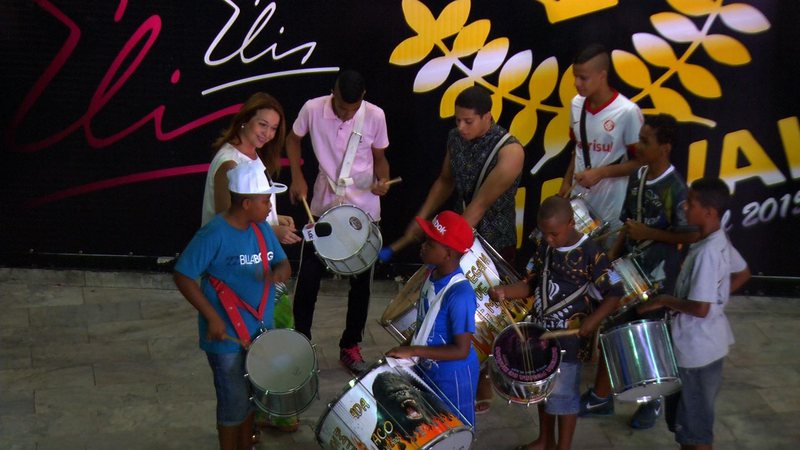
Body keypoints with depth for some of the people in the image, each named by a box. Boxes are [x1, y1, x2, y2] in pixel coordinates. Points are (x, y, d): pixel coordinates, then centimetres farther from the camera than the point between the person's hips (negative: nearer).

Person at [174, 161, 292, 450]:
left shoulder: (262, 229, 1)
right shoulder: (214, 235, -20)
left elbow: (284, 264, 9)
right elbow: (182, 276, -19)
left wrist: (279, 272, -16)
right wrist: (212, 317, -22)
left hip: (260, 331, 7)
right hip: (227, 336, -7)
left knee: (252, 396, 20)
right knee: (234, 402, 5)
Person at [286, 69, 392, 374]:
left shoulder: (375, 116, -11)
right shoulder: (313, 109, -11)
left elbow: (379, 158, 3)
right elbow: (293, 139, 8)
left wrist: (382, 180, -18)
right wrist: (297, 176, -4)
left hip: (364, 207, 0)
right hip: (323, 204, 0)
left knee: (361, 280, 9)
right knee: (308, 276, 1)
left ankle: (350, 346, 24)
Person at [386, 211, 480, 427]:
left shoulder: (460, 294, -30)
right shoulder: (433, 274, -4)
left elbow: (461, 350, -29)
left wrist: (413, 351, -30)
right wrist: (409, 348, 5)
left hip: (453, 377, -8)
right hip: (428, 370, 8)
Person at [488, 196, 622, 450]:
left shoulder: (590, 254, -18)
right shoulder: (543, 247, 0)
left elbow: (614, 295, -15)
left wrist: (592, 321, -28)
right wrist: (505, 292, -9)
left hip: (570, 337, -6)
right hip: (541, 329, 6)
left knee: (562, 392, 3)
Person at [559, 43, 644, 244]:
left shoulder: (628, 112, -17)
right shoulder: (577, 104, 2)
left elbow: (640, 161, -11)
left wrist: (600, 173, -19)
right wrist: (566, 182, 11)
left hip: (611, 205, -5)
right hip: (577, 199, 5)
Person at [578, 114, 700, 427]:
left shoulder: (675, 189, -21)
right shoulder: (638, 177, 1)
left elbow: (690, 235, -20)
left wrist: (649, 233, -21)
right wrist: (614, 253, 5)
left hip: (657, 277, -7)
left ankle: (652, 403, 31)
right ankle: (601, 396, 29)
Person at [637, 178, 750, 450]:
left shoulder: (706, 253, -27)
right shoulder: (719, 241, 2)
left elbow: (700, 308, -29)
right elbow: (742, 274, 17)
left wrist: (663, 301, -16)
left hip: (697, 348, -10)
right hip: (705, 342, 10)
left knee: (695, 427, 5)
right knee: (686, 416, 23)